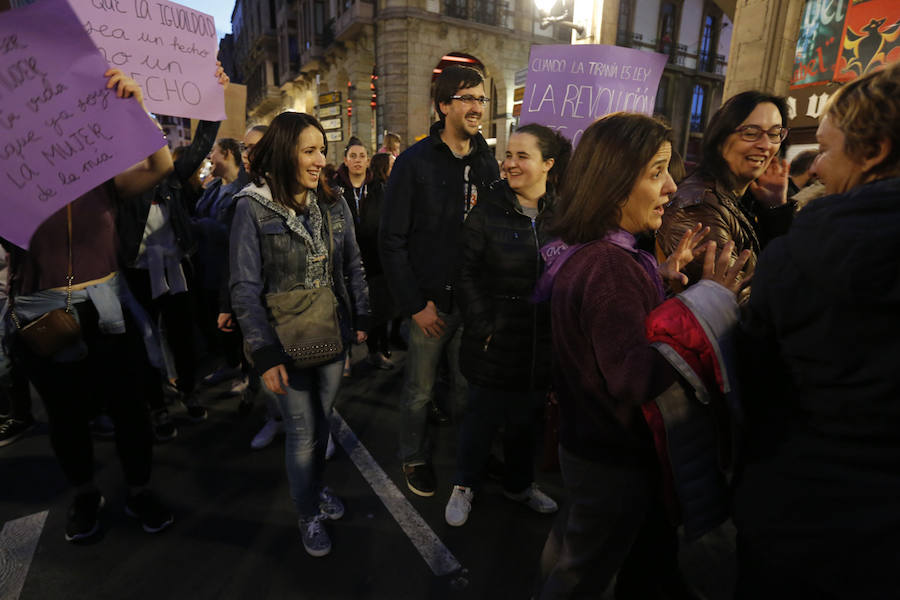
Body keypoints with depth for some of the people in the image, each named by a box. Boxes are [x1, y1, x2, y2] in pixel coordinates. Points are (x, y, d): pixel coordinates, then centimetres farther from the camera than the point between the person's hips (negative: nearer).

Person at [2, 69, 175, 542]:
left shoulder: (103, 180, -1)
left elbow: (161, 166, -17)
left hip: (106, 311, 0)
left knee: (129, 406, 9)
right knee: (65, 415, 16)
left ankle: (139, 492, 30)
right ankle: (84, 495, 39)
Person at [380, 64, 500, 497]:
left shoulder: (486, 162, 6)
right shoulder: (415, 162, -8)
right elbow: (391, 242, -10)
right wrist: (416, 304, -13)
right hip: (432, 302, -4)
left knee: (467, 387, 17)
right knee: (421, 391, 12)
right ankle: (415, 458, 36)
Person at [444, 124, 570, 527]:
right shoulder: (489, 210, -8)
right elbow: (467, 272, -8)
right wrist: (482, 326, -12)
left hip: (540, 341, 3)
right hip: (495, 339, -3)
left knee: (525, 416, 19)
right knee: (483, 414, 11)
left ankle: (519, 483, 42)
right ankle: (464, 486, 35)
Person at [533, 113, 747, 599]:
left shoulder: (586, 251, 2)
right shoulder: (609, 264, -30)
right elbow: (638, 380, -32)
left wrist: (661, 277, 1)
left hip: (586, 442, 9)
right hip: (614, 460, -9)